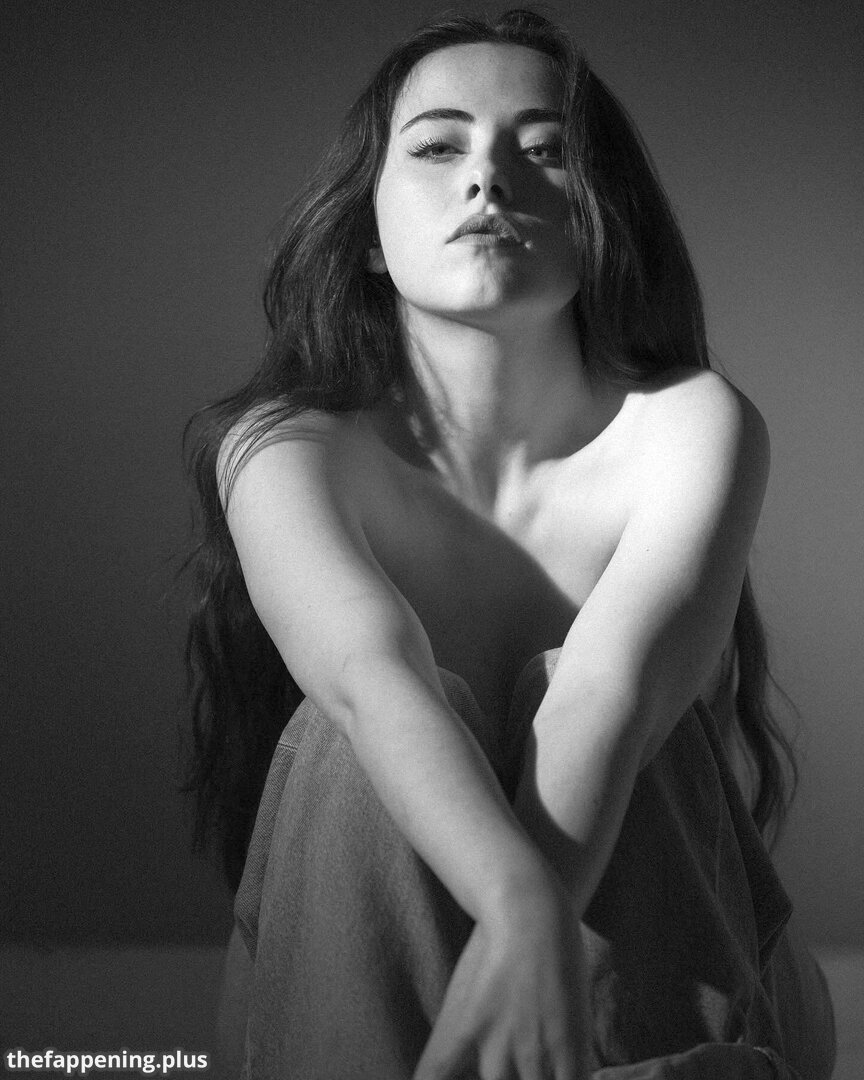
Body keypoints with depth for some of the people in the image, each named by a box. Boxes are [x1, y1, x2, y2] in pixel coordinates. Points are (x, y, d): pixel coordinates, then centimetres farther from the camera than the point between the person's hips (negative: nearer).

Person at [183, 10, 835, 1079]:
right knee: (356, 749, -30)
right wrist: (525, 906, -53)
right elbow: (371, 677, -32)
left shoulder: (691, 427, -11)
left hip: (673, 976, 0)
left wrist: (505, 962, -50)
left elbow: (611, 686, -31)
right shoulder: (282, 450, -10)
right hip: (361, 993, 1)